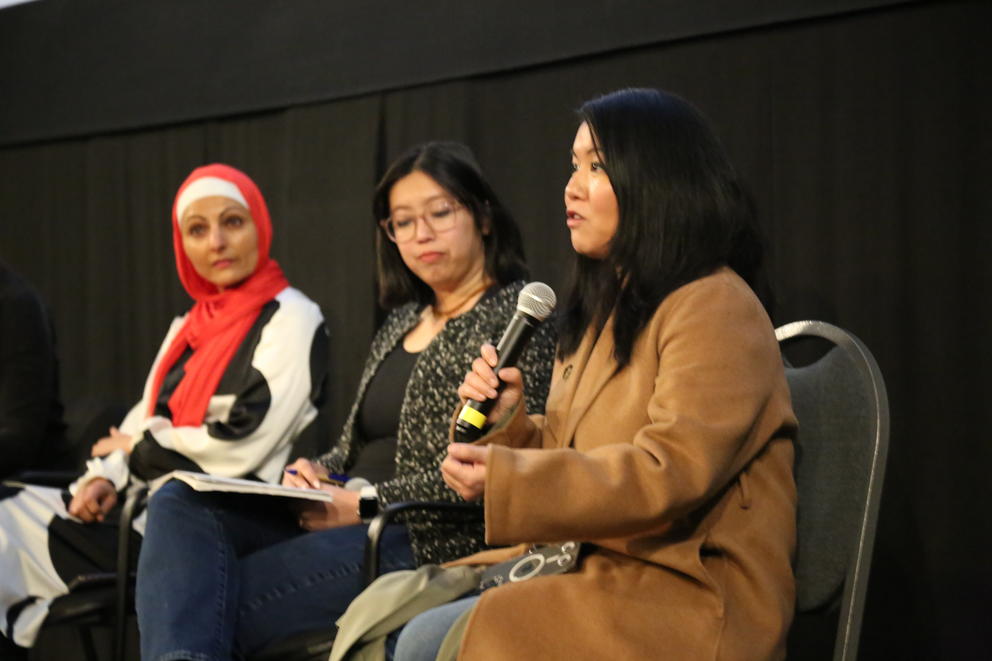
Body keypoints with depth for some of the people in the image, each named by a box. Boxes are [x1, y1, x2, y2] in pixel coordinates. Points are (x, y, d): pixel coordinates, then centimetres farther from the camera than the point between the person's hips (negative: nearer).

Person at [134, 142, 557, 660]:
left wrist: (364, 502, -15)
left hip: (428, 539, -8)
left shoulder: (514, 317, -4)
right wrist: (314, 473, 0)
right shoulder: (402, 321, 22)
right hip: (343, 514, 8)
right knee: (180, 503, -17)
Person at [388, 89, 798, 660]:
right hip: (589, 566, 9)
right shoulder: (609, 309, 20)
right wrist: (507, 423, 3)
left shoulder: (713, 309, -10)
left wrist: (507, 479, -26)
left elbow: (671, 474, -22)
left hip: (687, 596, -9)